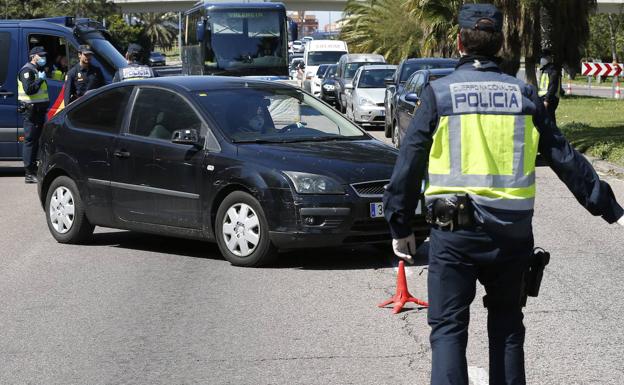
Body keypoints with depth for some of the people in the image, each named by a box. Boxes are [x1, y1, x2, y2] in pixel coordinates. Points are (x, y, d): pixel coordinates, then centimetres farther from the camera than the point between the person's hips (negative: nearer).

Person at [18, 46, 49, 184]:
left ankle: (33, 169, 21)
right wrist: (40, 79, -21)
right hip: (31, 110, -10)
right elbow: (29, 89, -25)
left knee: (36, 140, 14)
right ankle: (29, 174, -9)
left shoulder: (39, 70, 20)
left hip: (39, 109, 10)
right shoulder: (27, 70, -11)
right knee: (30, 140, -9)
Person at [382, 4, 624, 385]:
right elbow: (566, 159, 7)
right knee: (506, 326, 18)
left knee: (448, 328, 2)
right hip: (512, 232, 3)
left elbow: (409, 165, -2)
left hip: (454, 230, -3)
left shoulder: (439, 93, -3)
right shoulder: (523, 95, 4)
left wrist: (401, 226, 7)